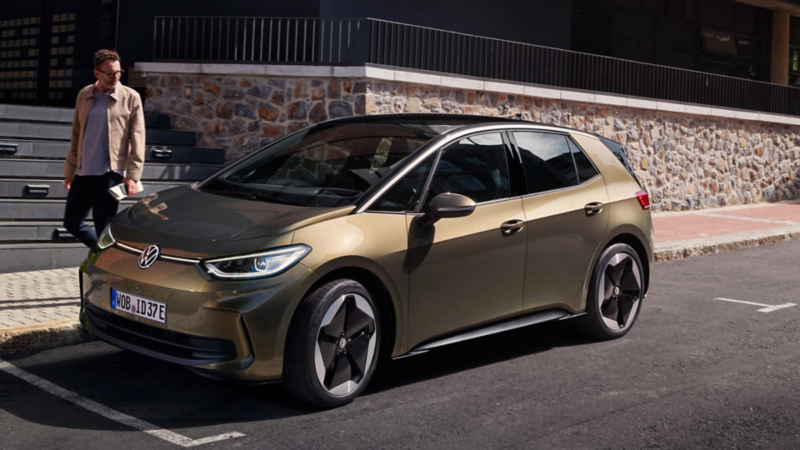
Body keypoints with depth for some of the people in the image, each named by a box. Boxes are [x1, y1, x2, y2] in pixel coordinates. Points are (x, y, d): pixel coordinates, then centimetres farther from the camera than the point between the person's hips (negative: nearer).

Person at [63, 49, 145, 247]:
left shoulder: (130, 98, -4)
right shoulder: (84, 95, 9)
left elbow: (137, 140, -7)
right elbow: (76, 136, 15)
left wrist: (132, 175, -13)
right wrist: (69, 170, 15)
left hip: (110, 174, -5)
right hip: (83, 173, 6)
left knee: (103, 229, -2)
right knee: (71, 222, 12)